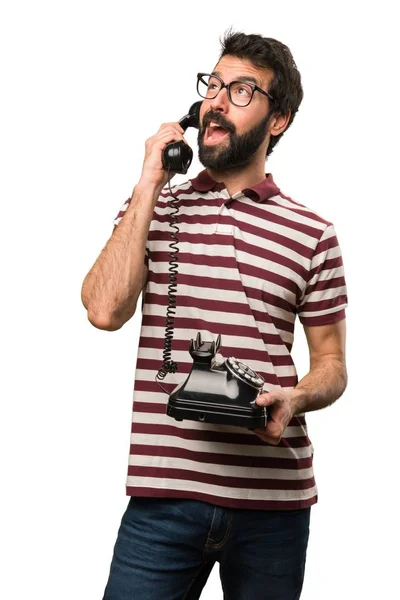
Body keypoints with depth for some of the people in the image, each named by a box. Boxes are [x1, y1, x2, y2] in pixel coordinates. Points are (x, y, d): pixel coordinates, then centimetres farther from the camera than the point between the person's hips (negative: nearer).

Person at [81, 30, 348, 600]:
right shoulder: (152, 208, 8)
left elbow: (331, 362, 9)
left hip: (275, 494, 1)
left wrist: (295, 398, -13)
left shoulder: (312, 233, 5)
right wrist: (151, 185, -6)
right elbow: (105, 310, -8)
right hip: (164, 489, 0)